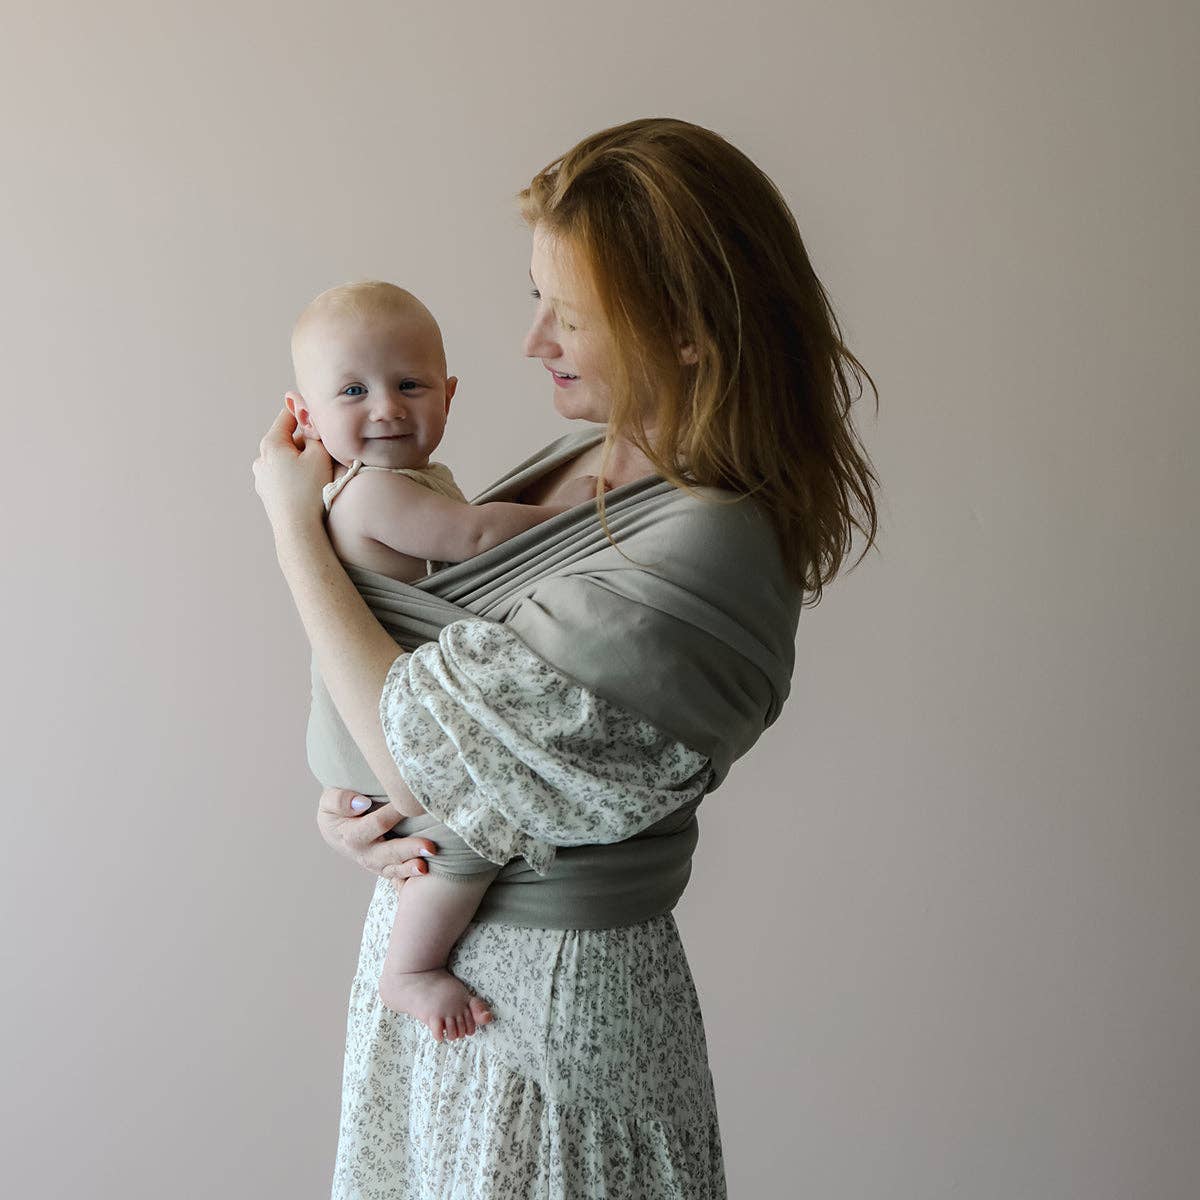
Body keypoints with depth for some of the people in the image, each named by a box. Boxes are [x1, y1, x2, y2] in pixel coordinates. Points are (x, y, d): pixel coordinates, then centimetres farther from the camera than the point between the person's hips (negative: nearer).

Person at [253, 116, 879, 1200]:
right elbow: (416, 656, 11)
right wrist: (342, 805, -7)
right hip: (428, 937, 8)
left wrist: (295, 521, -13)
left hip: (548, 996, -8)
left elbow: (426, 741, -24)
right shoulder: (576, 461, 0)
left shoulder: (705, 553, -28)